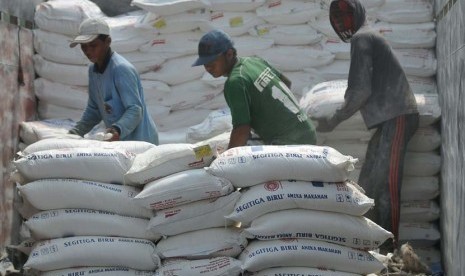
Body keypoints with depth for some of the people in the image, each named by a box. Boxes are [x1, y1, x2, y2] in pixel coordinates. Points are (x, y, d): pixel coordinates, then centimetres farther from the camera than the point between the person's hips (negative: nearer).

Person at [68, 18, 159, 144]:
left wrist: (118, 129, -36)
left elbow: (135, 110, -20)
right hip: (119, 143, 8)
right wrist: (75, 132, 5)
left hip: (139, 141, -8)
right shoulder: (93, 70, 11)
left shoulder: (122, 69, -16)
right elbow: (94, 109, 17)